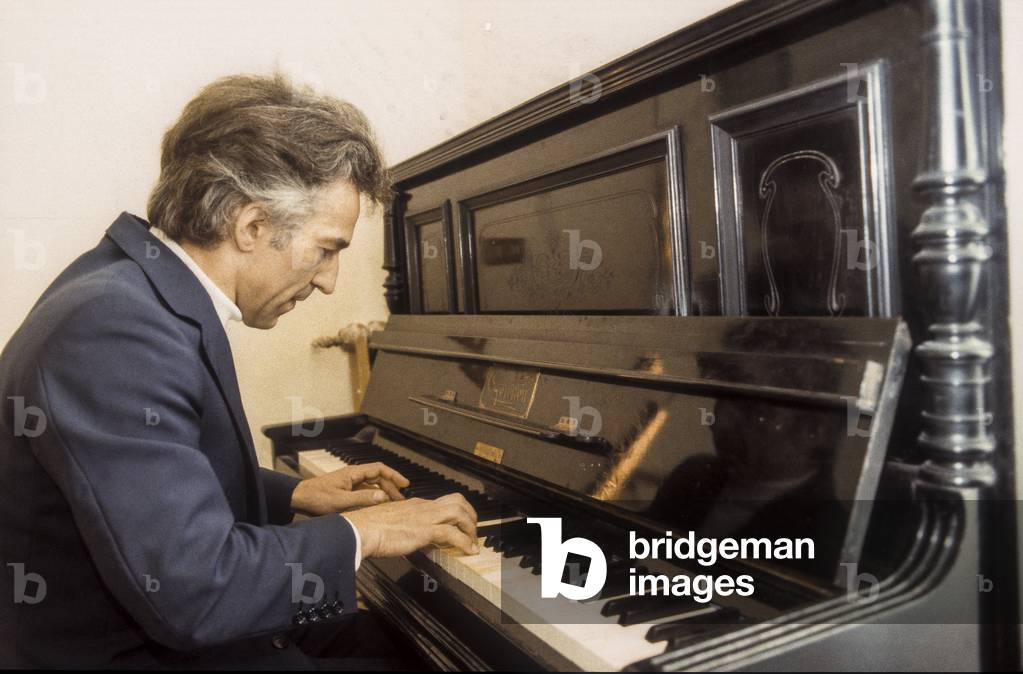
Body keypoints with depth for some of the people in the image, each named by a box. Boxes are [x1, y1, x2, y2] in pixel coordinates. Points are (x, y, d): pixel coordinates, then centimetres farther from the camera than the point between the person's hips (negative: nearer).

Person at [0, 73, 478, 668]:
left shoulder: (140, 291, 1)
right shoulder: (114, 328, -29)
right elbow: (192, 591, -32)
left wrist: (293, 495, 8)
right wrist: (355, 533, -19)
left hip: (167, 625, 9)